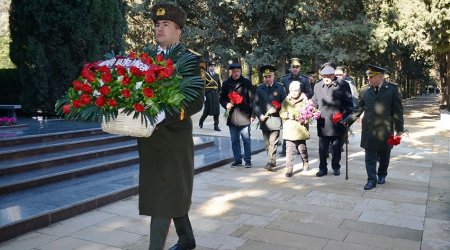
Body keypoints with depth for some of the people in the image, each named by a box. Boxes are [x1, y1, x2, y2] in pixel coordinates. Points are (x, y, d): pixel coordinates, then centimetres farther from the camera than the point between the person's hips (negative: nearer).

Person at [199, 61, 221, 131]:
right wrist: (203, 95, -16)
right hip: (208, 95, -5)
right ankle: (201, 121, 26)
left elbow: (219, 86, 17)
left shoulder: (216, 75, 13)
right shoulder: (205, 74, -3)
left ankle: (216, 126, 5)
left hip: (216, 94, 5)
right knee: (207, 110, 0)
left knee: (216, 110, 1)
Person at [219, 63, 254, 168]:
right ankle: (237, 159, 21)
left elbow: (251, 99, -1)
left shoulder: (247, 82, 0)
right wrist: (226, 104, -9)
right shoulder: (226, 83, 7)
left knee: (246, 139, 3)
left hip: (244, 115, -3)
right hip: (232, 116, 3)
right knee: (234, 140, 10)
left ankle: (248, 160, 13)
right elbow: (221, 98, 12)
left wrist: (252, 114, -6)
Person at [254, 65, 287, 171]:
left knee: (273, 142, -7)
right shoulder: (259, 89, 8)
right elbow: (255, 104, 7)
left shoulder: (280, 88, 2)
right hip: (264, 120, 3)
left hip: (275, 120, -3)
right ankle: (272, 161, 21)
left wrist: (276, 109, -12)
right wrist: (260, 115, -7)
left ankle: (270, 162, -3)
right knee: (267, 143, 9)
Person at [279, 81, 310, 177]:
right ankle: (289, 168, 1)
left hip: (301, 129, -1)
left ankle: (305, 163, 35)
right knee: (289, 150, -2)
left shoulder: (304, 100, 1)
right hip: (289, 129, 1)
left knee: (302, 148, 11)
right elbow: (281, 113, 5)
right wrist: (288, 115, -14)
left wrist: (304, 119, -16)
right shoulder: (286, 101, 7)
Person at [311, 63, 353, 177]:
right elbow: (314, 103, 16)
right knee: (322, 149, 5)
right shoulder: (317, 86, 8)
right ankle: (322, 168, 17)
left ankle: (336, 167, 28)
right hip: (323, 124, 2)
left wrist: (343, 117, -11)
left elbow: (349, 104, -1)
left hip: (338, 124, -2)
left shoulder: (343, 85, -3)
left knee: (336, 148, 11)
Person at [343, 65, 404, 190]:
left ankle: (382, 175, 35)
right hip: (369, 129, 1)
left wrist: (399, 129, -3)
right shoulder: (364, 90, 2)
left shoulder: (392, 89, -4)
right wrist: (348, 121, -4)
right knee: (370, 156, 3)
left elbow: (398, 110, -2)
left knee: (384, 155, 14)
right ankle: (372, 180, 10)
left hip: (385, 129, -1)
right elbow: (359, 108, 6)